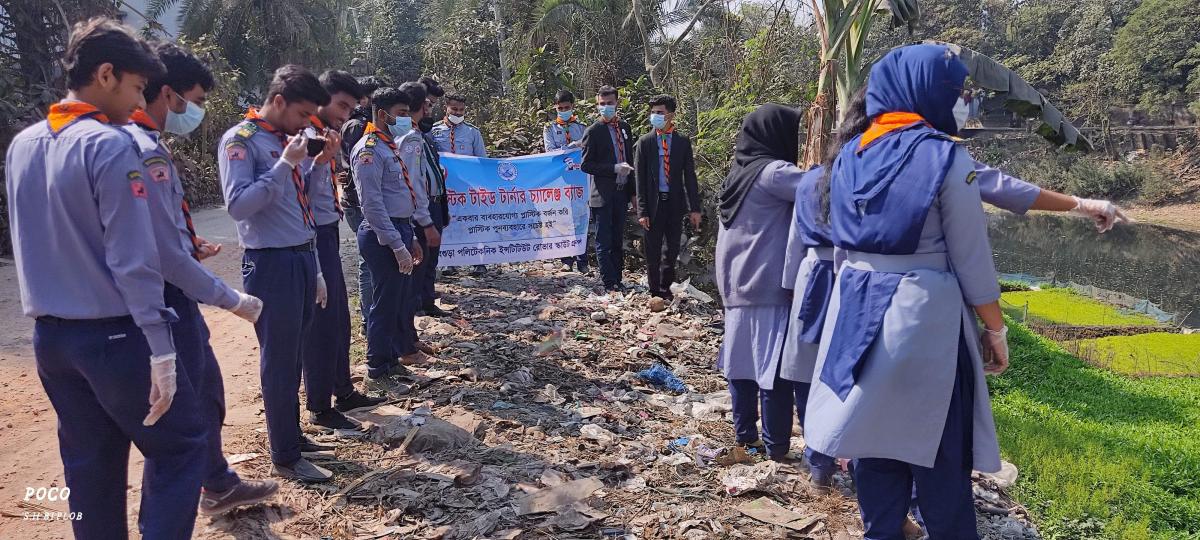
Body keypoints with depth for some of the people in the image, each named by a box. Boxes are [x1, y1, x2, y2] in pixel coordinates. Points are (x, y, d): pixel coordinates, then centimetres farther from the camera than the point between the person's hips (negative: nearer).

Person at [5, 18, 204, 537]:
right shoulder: (109, 144, -16)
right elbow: (133, 259, -20)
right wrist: (161, 349, -18)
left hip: (49, 335, 8)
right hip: (113, 335, -8)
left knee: (91, 465, 16)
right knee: (180, 445, 4)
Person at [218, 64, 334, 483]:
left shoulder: (290, 139, 13)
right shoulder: (240, 140, -9)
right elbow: (238, 205, -20)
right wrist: (284, 164, -19)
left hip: (302, 259, 7)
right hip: (271, 263, -7)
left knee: (294, 357, 15)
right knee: (279, 361, 1)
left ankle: (292, 435, 29)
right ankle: (284, 458, 11)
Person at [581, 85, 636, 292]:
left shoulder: (625, 127, 11)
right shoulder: (593, 131, -6)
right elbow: (586, 165, -9)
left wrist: (633, 190, 13)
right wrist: (615, 168, -18)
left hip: (622, 192, 6)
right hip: (603, 195, -6)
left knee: (618, 241, 13)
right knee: (604, 242, -1)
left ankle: (617, 280, 21)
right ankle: (610, 284, 4)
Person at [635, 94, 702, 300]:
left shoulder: (683, 142, 3)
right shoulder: (644, 142, 0)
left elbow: (690, 176, 4)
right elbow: (640, 179, -2)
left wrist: (694, 208, -1)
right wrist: (642, 211, -8)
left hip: (675, 203, 1)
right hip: (653, 203, -1)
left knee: (672, 250, 10)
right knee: (653, 252, 4)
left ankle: (665, 288, 27)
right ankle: (655, 293, 17)